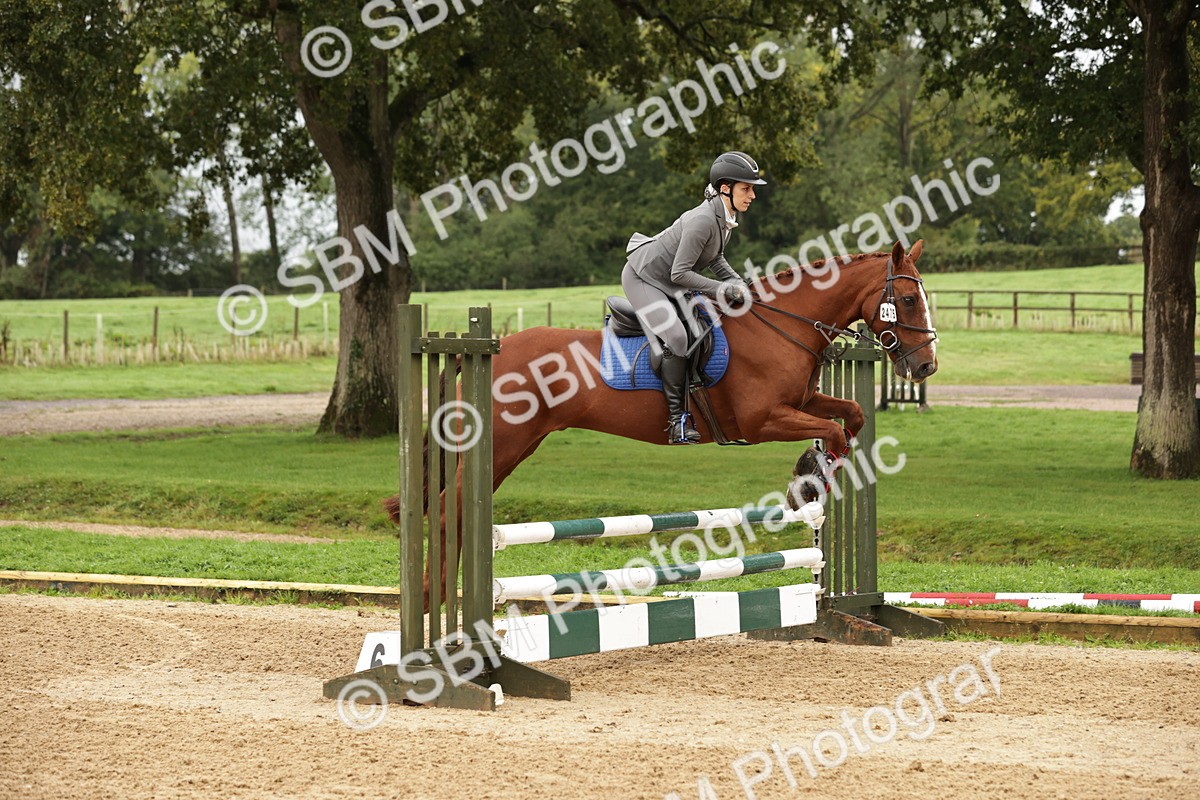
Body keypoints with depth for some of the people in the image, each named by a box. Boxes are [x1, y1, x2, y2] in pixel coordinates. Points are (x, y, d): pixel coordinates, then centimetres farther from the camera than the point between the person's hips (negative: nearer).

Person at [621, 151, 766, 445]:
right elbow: (680, 273, -30)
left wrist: (736, 282, 1)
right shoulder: (703, 220, -31)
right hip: (642, 278, -10)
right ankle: (677, 420, -20)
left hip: (668, 284, 10)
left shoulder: (726, 217, -2)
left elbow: (714, 258, 15)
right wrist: (722, 289, -28)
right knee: (675, 337, -24)